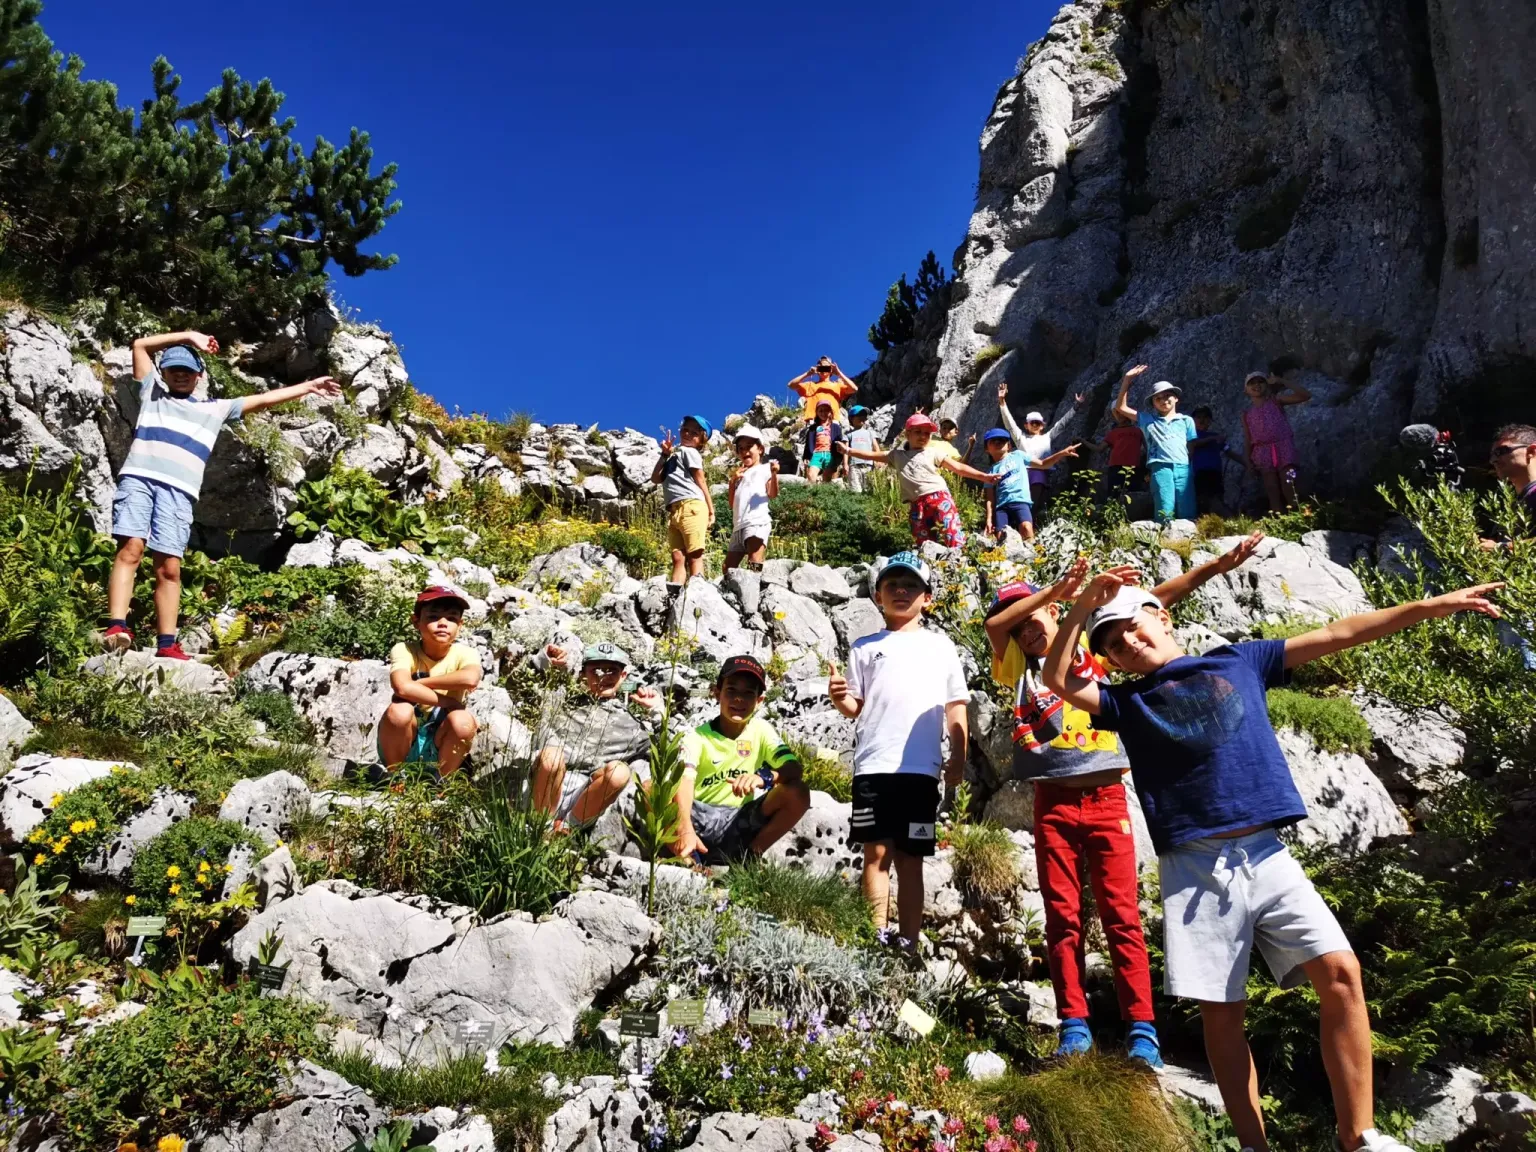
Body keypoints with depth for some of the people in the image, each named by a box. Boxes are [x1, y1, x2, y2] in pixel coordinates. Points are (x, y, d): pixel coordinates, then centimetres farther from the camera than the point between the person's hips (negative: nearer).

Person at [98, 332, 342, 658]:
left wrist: (309, 386, 26)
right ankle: (117, 628, -28)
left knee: (169, 568, -6)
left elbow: (263, 399, 27)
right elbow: (141, 345, 23)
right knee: (131, 548, -19)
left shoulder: (215, 409, 28)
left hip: (178, 491, 1)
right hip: (138, 479, -1)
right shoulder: (152, 393, 28)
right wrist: (189, 336, 20)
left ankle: (166, 645, -10)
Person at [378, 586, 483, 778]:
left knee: (462, 720, -30)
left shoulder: (464, 654, -12)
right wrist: (451, 703, -30)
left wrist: (420, 682, -28)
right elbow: (402, 687, -36)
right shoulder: (404, 650, -14)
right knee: (400, 710, -31)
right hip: (403, 741, -1)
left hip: (438, 744, 1)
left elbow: (471, 678, -37)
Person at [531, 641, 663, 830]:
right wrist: (546, 661, 5)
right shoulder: (565, 704, 21)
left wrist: (656, 711, 7)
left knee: (619, 771, -29)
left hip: (588, 797, 0)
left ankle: (565, 828, -16)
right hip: (548, 794, 0)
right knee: (551, 755, -31)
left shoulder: (630, 724, 19)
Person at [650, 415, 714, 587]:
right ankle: (674, 592, -11)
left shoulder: (689, 452, 8)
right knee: (678, 557, -3)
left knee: (694, 555, -13)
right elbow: (655, 479, 21)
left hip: (691, 507, -8)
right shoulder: (674, 457, 31)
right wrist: (665, 454, 16)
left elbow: (700, 480, 1)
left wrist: (710, 510, -5)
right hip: (674, 512, 8)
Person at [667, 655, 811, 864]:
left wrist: (765, 777, -36)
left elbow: (794, 769, -11)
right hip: (700, 818, -2)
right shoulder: (697, 737, -7)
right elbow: (683, 782, -24)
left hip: (741, 821, 2)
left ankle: (748, 856, -7)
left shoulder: (761, 730, 2)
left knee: (798, 794, -21)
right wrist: (685, 830, -44)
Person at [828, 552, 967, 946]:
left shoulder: (941, 645, 14)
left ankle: (909, 944, 9)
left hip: (921, 769, 0)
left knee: (911, 858, 5)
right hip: (874, 766, 0)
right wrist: (840, 699, -12)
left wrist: (958, 757, 3)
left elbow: (956, 705, 12)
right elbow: (856, 708, 10)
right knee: (877, 853, -3)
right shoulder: (865, 647, 13)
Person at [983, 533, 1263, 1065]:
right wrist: (1057, 587, -19)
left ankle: (1142, 1030, 0)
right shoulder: (1018, 667, 9)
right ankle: (1074, 1027, 8)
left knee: (1121, 916, -2)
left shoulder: (1092, 648, 9)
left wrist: (1215, 566, -3)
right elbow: (993, 624, -11)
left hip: (1105, 797, -1)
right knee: (1062, 919, 2)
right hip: (1053, 802, 1)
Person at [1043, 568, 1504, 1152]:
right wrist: (1082, 606, -9)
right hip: (1194, 869, 0)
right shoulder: (1125, 702, 12)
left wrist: (1430, 605, 13)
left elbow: (1337, 635, 14)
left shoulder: (1238, 661, 14)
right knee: (1220, 1013, 2)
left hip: (1266, 854, 0)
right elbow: (1058, 680, -2)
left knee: (1340, 972, -12)